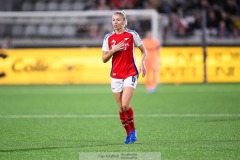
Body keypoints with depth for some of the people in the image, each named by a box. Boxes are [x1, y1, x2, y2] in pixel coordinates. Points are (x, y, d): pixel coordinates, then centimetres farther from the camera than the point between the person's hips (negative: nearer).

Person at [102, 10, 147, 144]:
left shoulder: (132, 34, -2)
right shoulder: (108, 38, 5)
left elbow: (144, 51, 6)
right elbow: (104, 59, 5)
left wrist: (142, 63, -11)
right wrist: (114, 50, -11)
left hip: (130, 74, -3)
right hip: (116, 76, 4)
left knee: (125, 105, -16)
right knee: (121, 108, 4)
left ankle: (133, 130, 6)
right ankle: (128, 134, 18)